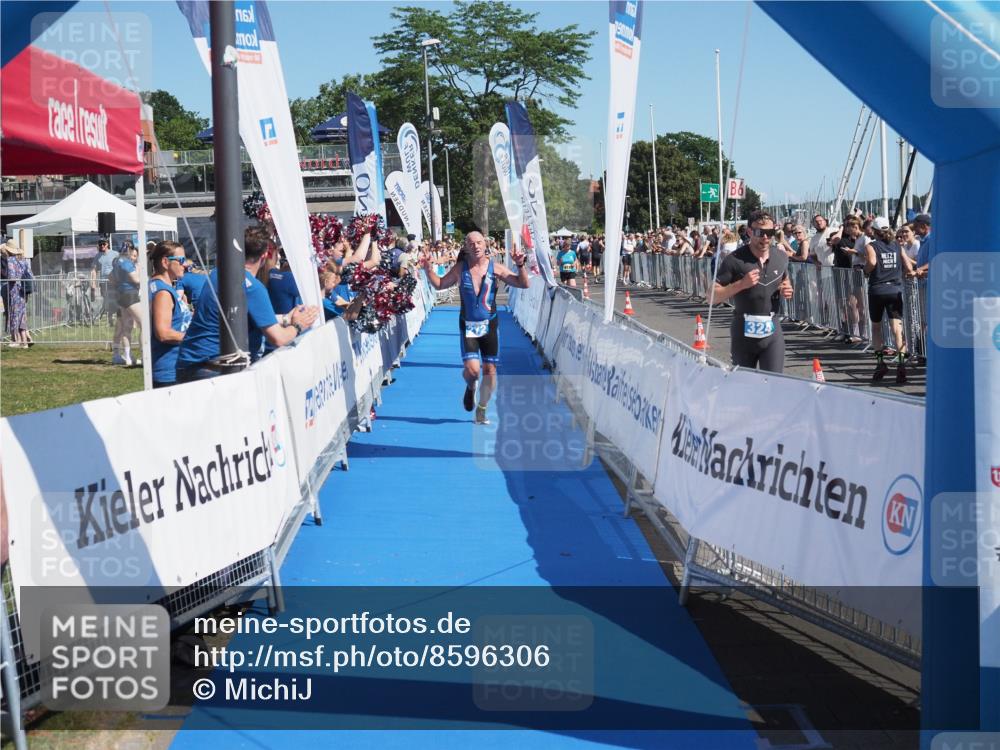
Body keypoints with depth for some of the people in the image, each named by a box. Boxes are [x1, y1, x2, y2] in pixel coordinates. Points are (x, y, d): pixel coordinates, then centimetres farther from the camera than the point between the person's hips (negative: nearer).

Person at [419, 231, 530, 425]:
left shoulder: (495, 268, -4)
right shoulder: (460, 268, -2)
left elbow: (524, 284, -4)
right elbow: (439, 284, 12)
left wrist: (520, 265, -19)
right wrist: (428, 269, -2)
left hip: (490, 325, 1)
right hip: (468, 326, -1)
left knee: (489, 370, 3)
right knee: (472, 369, -16)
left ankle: (481, 411, 22)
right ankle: (470, 387, 22)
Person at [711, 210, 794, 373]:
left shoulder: (781, 257, 3)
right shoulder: (735, 260, -11)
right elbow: (713, 296, -11)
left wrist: (787, 290, 0)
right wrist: (741, 284, -23)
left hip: (772, 331, 2)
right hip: (743, 333, -2)